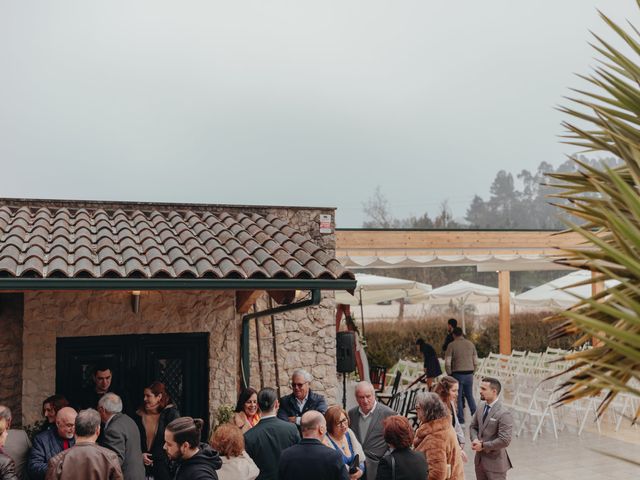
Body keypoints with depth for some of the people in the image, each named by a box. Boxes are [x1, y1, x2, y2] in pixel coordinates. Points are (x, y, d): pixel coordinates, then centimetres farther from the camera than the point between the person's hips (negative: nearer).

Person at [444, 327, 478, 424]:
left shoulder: (452, 345, -7)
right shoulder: (470, 344, 6)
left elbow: (447, 363, -10)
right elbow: (475, 361, 8)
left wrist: (449, 374, 2)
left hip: (458, 373, -4)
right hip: (469, 374, 4)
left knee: (458, 397, 6)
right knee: (469, 395, 17)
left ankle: (460, 418, 9)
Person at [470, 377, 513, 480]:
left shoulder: (504, 414, -21)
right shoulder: (481, 407, 3)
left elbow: (504, 441, -24)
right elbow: (473, 426, 14)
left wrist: (483, 445, -18)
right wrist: (475, 439, -7)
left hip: (495, 462, -7)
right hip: (480, 459, 7)